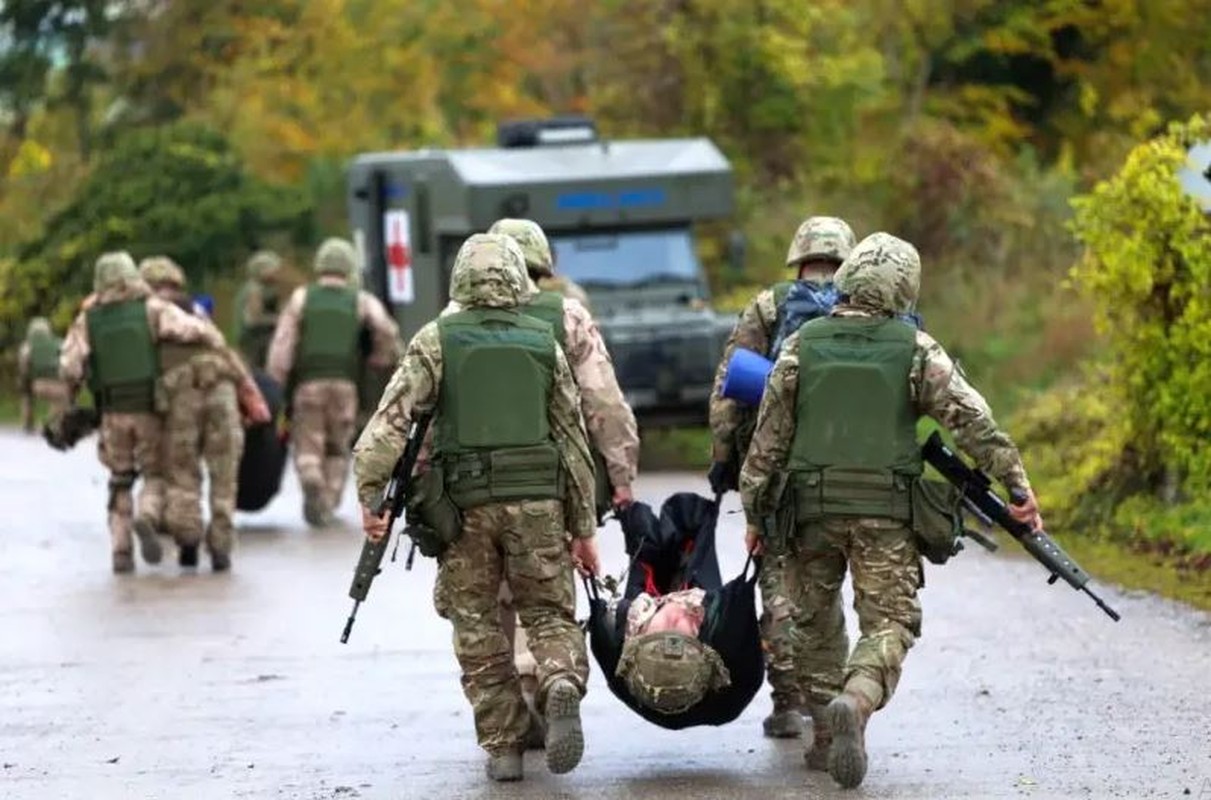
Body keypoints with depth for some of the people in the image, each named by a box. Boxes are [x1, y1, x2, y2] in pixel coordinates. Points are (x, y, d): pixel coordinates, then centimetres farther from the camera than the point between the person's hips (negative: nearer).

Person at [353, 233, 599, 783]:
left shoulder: (436, 341, 4)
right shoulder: (544, 342, 9)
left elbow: (391, 417, -8)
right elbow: (573, 438, 10)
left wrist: (370, 493, -8)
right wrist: (583, 527, 15)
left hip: (466, 503, -1)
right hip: (538, 499, 1)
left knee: (478, 628, 10)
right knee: (551, 614, 9)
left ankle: (502, 745, 7)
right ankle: (562, 685, -21)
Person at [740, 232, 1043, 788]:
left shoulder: (801, 346, 4)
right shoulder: (915, 349, -1)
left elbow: (769, 436, 5)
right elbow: (973, 421, -5)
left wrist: (755, 513, 12)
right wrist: (1018, 488, -2)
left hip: (812, 507, 2)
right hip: (885, 512, -2)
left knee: (815, 623, 17)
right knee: (889, 623, 1)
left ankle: (827, 735, 16)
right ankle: (854, 703, -26)